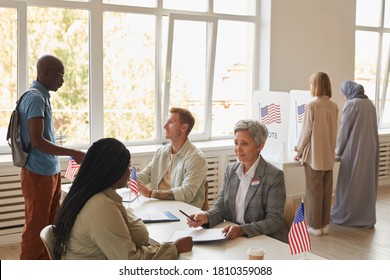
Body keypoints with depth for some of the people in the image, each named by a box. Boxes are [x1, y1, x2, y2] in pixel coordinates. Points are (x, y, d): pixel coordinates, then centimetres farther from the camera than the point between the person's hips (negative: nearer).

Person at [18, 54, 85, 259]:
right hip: (38, 174, -9)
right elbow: (37, 141, -24)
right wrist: (73, 153, -21)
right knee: (36, 226, 2)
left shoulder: (42, 97, 11)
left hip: (50, 171, 9)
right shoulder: (35, 98, -18)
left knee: (50, 224, 16)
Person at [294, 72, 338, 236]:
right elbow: (333, 132, 10)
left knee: (314, 191, 3)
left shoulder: (312, 106, -13)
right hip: (329, 156, 5)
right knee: (326, 191, 11)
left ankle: (315, 226, 10)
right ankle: (325, 224, 19)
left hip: (314, 156, -5)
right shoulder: (334, 107, 3)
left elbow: (306, 131, -10)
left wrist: (299, 151, 2)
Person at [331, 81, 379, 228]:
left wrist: (338, 150, 4)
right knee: (367, 182, 10)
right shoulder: (369, 103, 9)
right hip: (370, 149, 7)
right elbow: (371, 128, 14)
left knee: (350, 183, 2)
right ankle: (366, 217, 17)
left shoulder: (351, 104, -13)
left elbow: (344, 129, -9)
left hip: (354, 150, -7)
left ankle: (343, 215, 12)